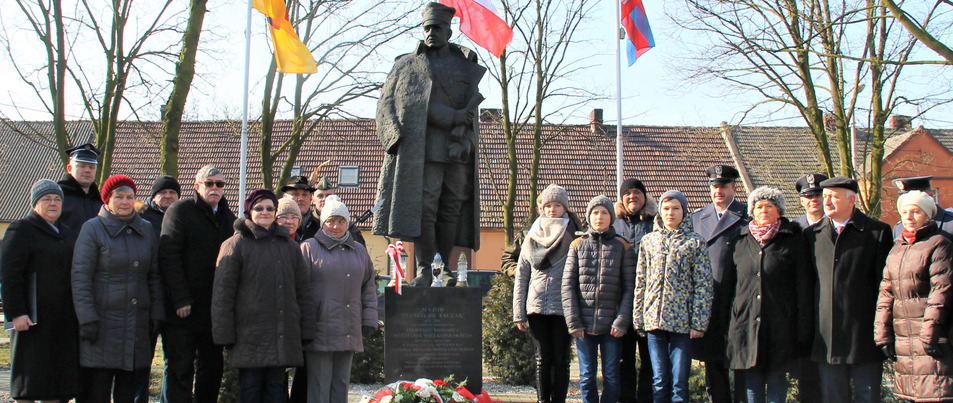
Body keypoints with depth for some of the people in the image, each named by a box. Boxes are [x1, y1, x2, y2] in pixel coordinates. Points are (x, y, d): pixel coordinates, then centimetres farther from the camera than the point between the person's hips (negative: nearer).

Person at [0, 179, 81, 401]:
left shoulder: (69, 234, 18)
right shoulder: (21, 230, -3)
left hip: (65, 320, 7)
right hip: (35, 318, -6)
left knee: (58, 377, 7)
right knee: (30, 375, -3)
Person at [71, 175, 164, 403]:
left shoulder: (146, 230, 12)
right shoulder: (92, 229, -2)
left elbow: (154, 276, 15)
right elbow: (80, 277, -7)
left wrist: (156, 314, 7)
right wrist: (87, 319, -14)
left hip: (138, 322, 4)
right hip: (103, 319, -4)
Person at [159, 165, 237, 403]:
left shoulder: (229, 218, 14)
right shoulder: (180, 211, -2)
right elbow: (169, 256, -11)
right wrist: (181, 299, -18)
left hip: (215, 310, 5)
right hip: (183, 311, -5)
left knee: (212, 370, 9)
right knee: (179, 370, -2)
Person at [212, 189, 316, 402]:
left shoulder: (289, 246, 14)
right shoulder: (236, 245, 0)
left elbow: (303, 291, 16)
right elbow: (222, 294, -4)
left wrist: (306, 329, 9)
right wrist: (225, 335, -9)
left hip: (283, 337, 4)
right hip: (249, 335, -4)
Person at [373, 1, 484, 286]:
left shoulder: (467, 64, 16)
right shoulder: (407, 65, 11)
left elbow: (477, 94, 3)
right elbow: (418, 102, -1)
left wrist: (463, 118, -16)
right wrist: (453, 118, -12)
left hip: (460, 148, 2)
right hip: (424, 147, -2)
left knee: (452, 208, 0)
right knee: (424, 206, -11)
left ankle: (445, 267, 2)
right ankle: (425, 269, -9)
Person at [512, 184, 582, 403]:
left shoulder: (573, 237, 3)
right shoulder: (532, 237, 11)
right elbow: (521, 276, 11)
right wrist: (519, 313, 4)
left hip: (563, 308, -2)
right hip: (536, 307, 2)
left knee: (560, 358, 2)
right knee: (542, 358, 5)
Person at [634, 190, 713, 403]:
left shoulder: (695, 242, 3)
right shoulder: (648, 241, 11)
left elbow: (703, 285, -1)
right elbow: (640, 282, 11)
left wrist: (699, 323, -7)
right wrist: (638, 319, 6)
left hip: (682, 321, -2)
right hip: (654, 320, 2)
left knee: (679, 382, 0)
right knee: (659, 381, 6)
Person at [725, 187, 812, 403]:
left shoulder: (792, 240, 2)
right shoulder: (742, 240, 11)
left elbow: (803, 288, -1)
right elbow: (730, 284, 14)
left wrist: (803, 329, -6)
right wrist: (729, 323, 8)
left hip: (779, 324, -3)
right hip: (746, 321, 3)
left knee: (776, 377, 2)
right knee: (751, 378, 7)